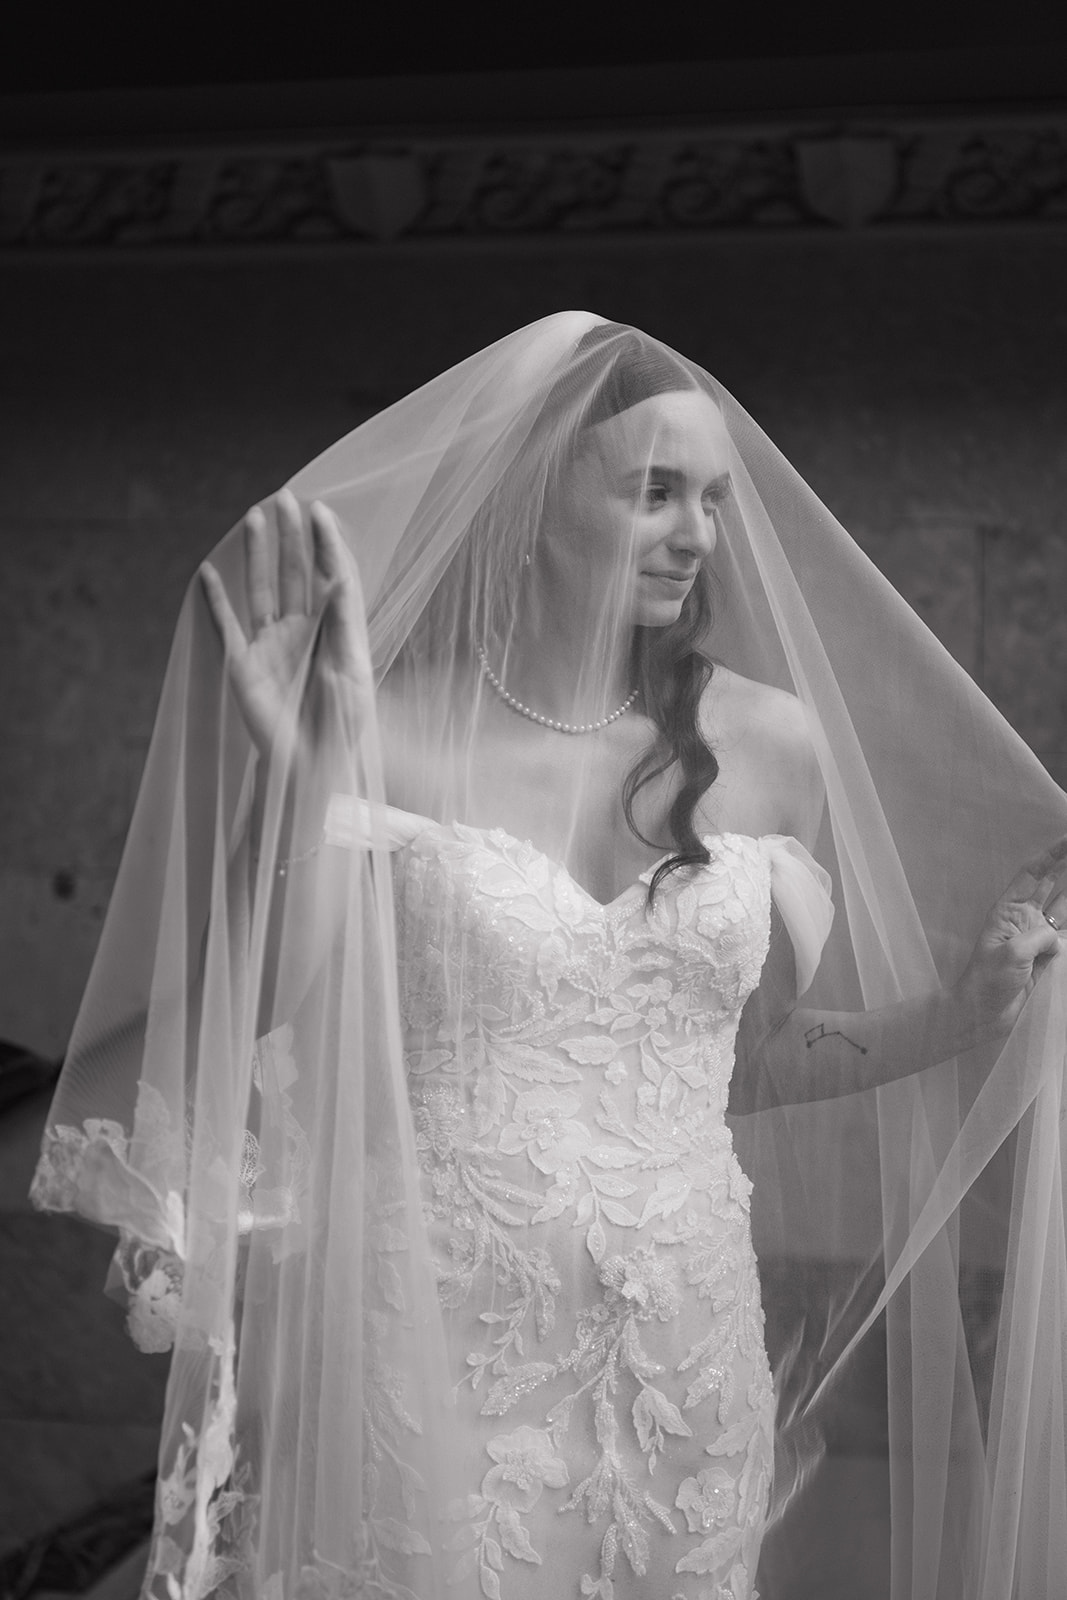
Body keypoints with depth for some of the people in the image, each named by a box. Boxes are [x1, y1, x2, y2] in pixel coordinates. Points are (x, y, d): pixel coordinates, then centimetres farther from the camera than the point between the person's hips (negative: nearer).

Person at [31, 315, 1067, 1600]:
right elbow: (233, 1026, -13)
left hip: (678, 1365, 3)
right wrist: (294, 776, -23)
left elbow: (751, 1059, 11)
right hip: (421, 1360, -3)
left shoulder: (770, 744, 1)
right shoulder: (386, 731, -8)